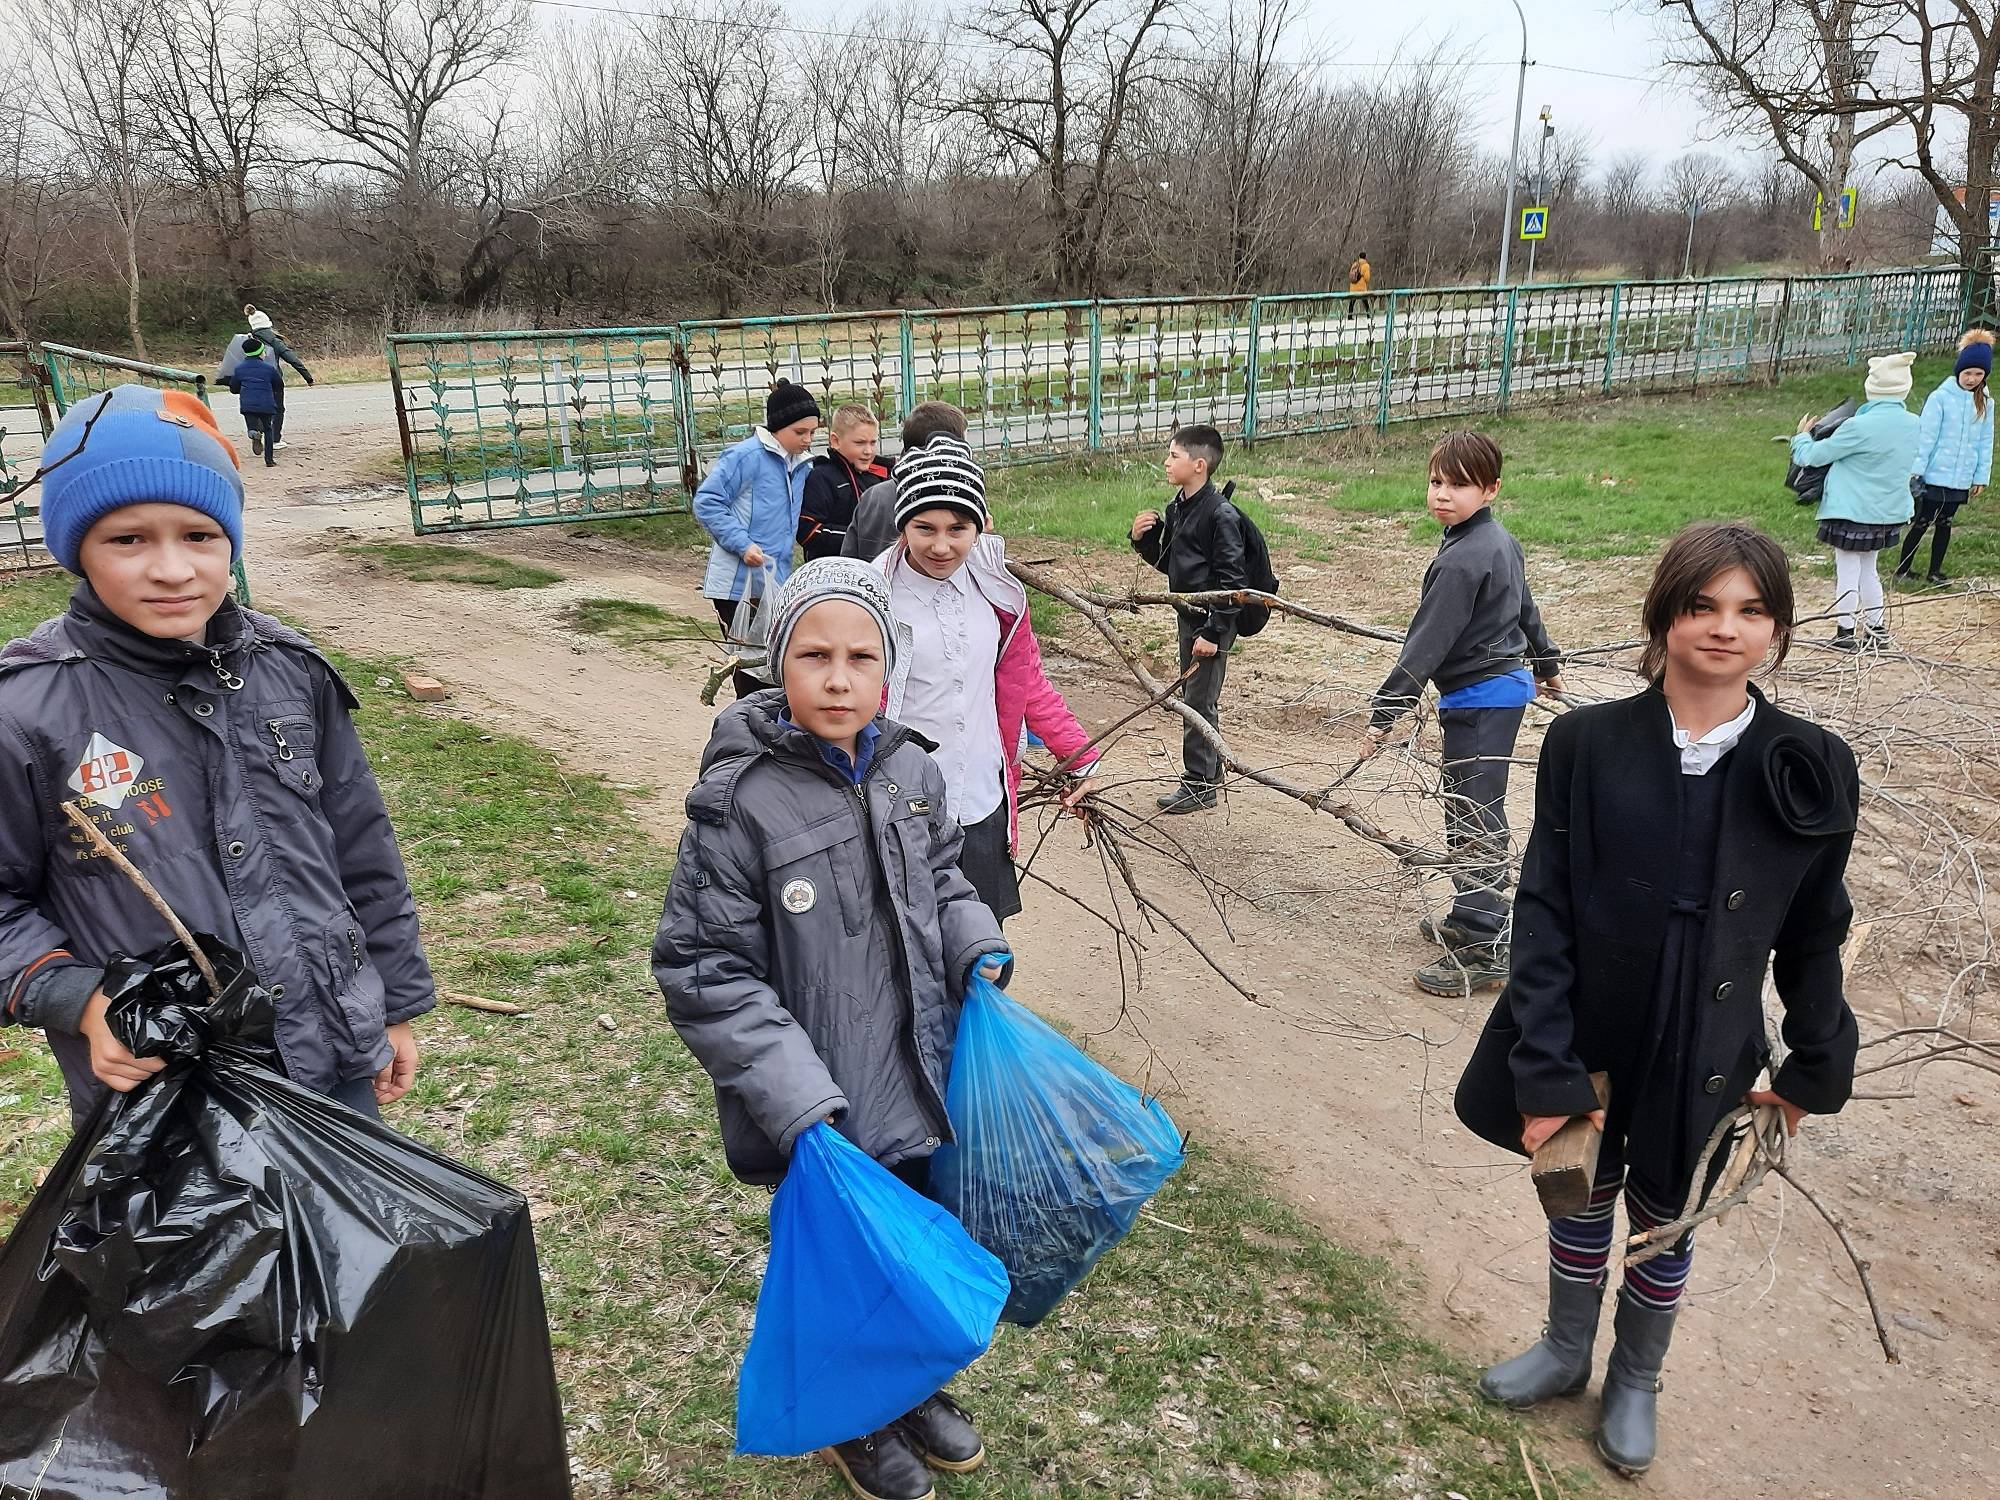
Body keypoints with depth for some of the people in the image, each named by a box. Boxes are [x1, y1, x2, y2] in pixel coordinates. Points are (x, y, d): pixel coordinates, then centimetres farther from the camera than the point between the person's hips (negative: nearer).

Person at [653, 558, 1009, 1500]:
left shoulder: (911, 773, -5)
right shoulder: (737, 801, -21)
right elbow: (705, 977, -18)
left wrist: (977, 950, -5)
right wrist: (799, 1102, -23)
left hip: (924, 1086, 5)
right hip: (823, 1116, -5)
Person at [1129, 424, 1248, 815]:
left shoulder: (1220, 514, -18)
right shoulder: (1176, 508, 9)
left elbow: (1233, 581, -20)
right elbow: (1165, 562, 18)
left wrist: (1213, 631, -22)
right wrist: (1142, 538, -1)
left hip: (1213, 621, -9)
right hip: (1189, 616, 9)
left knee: (1199, 700, -2)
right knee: (1195, 698, 18)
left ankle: (1198, 785, 9)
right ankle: (1211, 772, 32)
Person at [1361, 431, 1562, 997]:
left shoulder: (1461, 561, -21)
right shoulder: (1501, 541, 10)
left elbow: (1426, 645, -23)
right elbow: (1526, 609, 24)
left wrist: (1384, 713, -21)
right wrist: (1546, 662, 39)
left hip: (1478, 699, -10)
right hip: (1508, 684, 10)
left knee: (1473, 820, -5)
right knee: (1473, 813, 20)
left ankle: (1484, 949, 0)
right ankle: (1470, 918, 33)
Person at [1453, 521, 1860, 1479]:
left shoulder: (1809, 772, -10)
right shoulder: (1587, 744, -13)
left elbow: (1813, 934, 1)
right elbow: (1542, 914, -13)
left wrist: (1815, 1068, 7)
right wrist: (1545, 1070, -16)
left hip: (1704, 1061, 1)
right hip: (1589, 1042, 0)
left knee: (1665, 1223, 19)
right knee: (1582, 1197, 20)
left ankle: (1635, 1382, 46)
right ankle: (1566, 1351, 48)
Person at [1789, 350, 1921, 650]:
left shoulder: (1859, 427, -22)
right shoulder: (1914, 424, -1)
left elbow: (1814, 456, -13)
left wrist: (1802, 436, 9)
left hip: (1852, 512, -7)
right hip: (1889, 513, 7)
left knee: (1847, 571, 4)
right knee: (1868, 569, 21)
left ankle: (1846, 634, 10)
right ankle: (1877, 630, 26)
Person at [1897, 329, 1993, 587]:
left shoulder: (1985, 403, 4)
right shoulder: (1940, 398, -11)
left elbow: (1985, 442, 9)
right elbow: (1925, 437, -11)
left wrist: (1981, 476, 9)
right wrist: (1915, 470, -13)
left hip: (1961, 479, 4)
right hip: (1934, 476, -4)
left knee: (1945, 524, 12)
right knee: (1921, 523, 2)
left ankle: (1935, 572, 21)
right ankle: (1903, 568, 14)